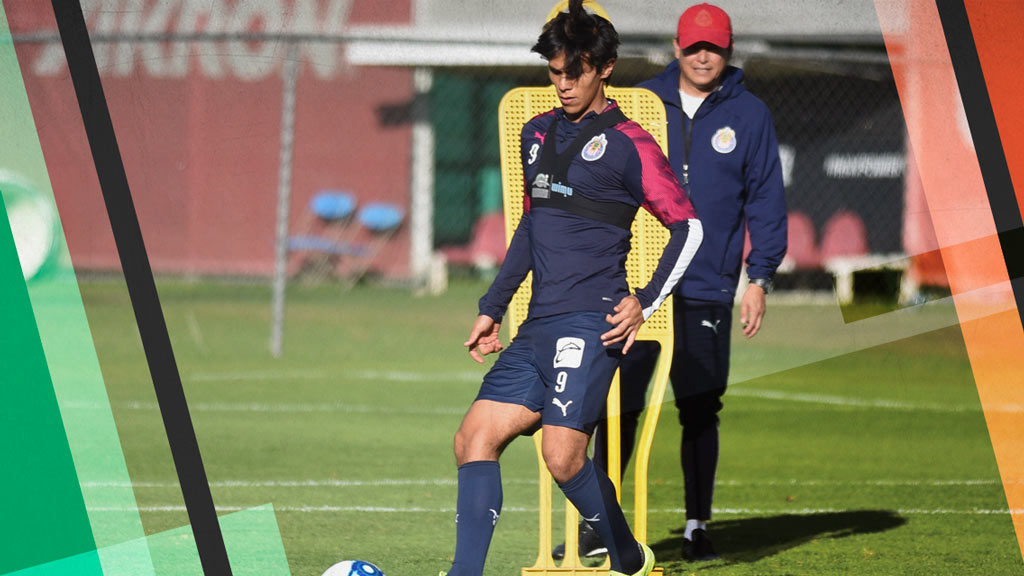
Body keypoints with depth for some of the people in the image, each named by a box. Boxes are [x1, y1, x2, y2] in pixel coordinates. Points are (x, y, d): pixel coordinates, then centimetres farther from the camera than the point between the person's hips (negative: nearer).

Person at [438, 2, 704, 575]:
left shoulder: (628, 143, -3)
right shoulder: (538, 133, 18)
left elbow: (689, 227, -1)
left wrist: (645, 303, -9)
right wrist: (492, 308, 26)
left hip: (592, 323, -7)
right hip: (538, 326, 7)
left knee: (563, 456, -17)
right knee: (474, 439, -5)